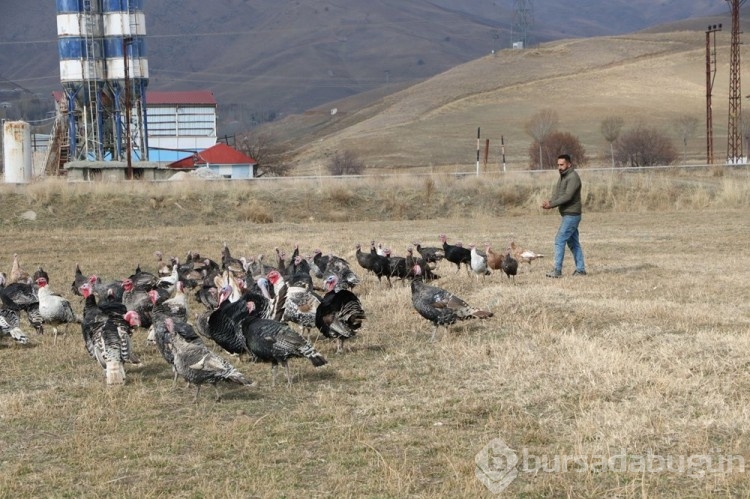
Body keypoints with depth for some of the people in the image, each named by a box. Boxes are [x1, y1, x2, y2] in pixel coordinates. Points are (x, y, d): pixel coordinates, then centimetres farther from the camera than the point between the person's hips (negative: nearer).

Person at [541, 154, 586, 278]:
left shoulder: (573, 177, -15)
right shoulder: (563, 177, 16)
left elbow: (567, 196, -23)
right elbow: (558, 195, 11)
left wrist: (551, 204, -24)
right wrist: (549, 202, -10)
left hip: (571, 215, -10)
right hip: (567, 215, 10)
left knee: (560, 240, -12)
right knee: (573, 243, 12)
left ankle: (557, 270, -11)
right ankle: (580, 269, 17)